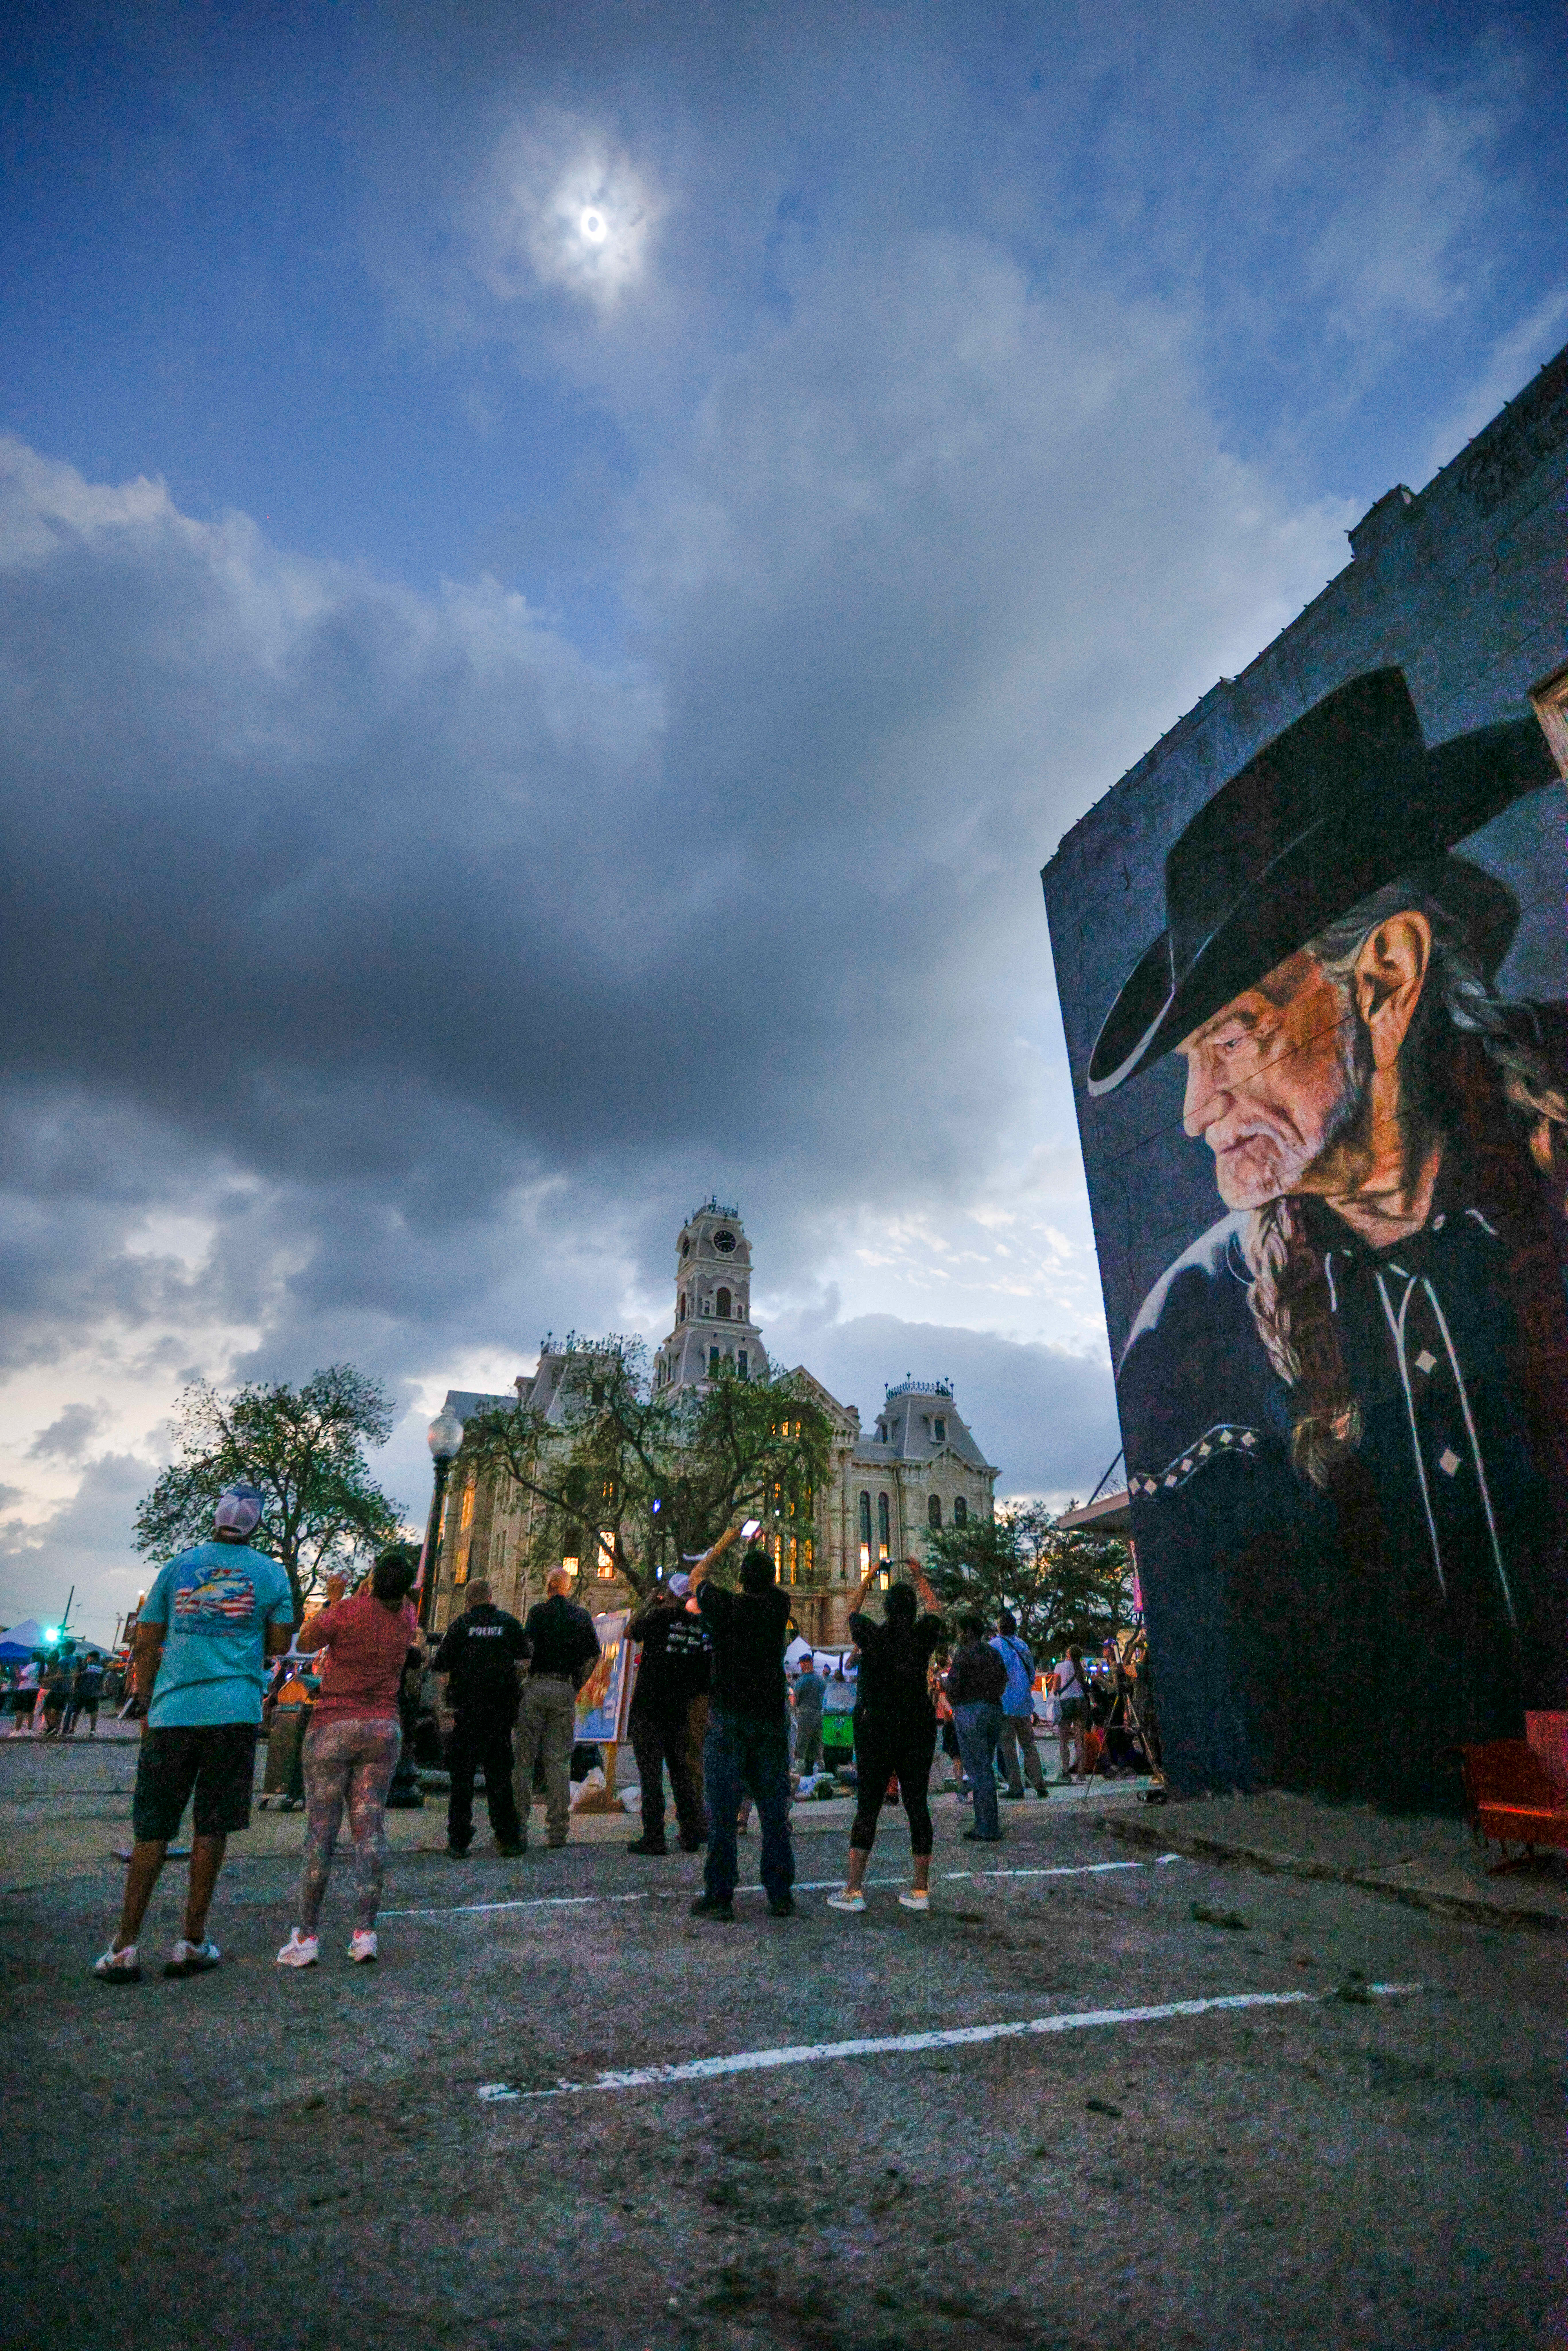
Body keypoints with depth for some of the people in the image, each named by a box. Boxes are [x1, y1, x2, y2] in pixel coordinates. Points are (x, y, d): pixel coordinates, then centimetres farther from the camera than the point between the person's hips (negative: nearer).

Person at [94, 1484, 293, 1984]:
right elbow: (278, 1645, 4)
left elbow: (146, 1645, 11)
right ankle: (192, 1944, 13)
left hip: (172, 1711, 2)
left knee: (152, 1829, 11)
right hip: (235, 1711, -2)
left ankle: (124, 1948, 12)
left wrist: (146, 1709, 20)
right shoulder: (270, 1573, 4)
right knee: (212, 1827, 7)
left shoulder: (177, 1567, 9)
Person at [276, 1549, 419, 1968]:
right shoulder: (407, 1619, 0)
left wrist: (331, 1599, 6)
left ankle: (307, 1936, 6)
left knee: (321, 1828, 2)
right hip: (384, 1729, 4)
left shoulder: (346, 1611, -14)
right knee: (370, 1827, 6)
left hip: (333, 1727, -3)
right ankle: (365, 1933, 3)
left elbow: (303, 1644, 2)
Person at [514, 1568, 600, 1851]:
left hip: (536, 1687, -2)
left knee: (523, 1758, 5)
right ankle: (557, 1831, 8)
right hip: (566, 1690, 3)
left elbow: (528, 1646, -13)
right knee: (559, 1761, 7)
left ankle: (518, 1827, 5)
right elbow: (593, 1654, 7)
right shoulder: (583, 1616, 9)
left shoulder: (538, 1612, 0)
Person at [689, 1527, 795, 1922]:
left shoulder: (726, 1607, -7)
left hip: (728, 1720, -3)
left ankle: (720, 1896, 3)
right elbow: (772, 1585, 23)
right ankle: (780, 1895, 12)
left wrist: (726, 1541, 18)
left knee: (722, 1811, 1)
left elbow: (696, 1576, 11)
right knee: (775, 1812, 8)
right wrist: (756, 1545, 29)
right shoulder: (778, 1607, -1)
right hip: (771, 1719, 3)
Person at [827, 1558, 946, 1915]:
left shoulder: (872, 1636, -8)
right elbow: (934, 1609, 18)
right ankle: (920, 1891, 13)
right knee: (918, 1805, 8)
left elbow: (853, 1611, 14)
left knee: (868, 1807, 3)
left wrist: (868, 1578, 25)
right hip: (919, 1730, 2)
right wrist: (920, 1576, 28)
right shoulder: (924, 1635, -5)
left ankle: (853, 1891, 3)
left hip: (875, 1729, -2)